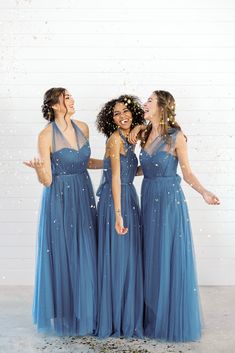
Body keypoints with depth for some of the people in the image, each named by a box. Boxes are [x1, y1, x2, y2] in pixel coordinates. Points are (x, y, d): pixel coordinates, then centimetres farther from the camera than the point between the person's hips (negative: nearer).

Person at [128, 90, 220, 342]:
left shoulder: (176, 137, -8)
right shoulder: (145, 134, 8)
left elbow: (187, 172, -5)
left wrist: (204, 193, -19)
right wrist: (138, 128, 6)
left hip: (170, 199, -6)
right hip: (149, 198, 6)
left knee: (170, 258, 0)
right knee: (151, 257, 11)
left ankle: (173, 321, 15)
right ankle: (153, 317, 25)